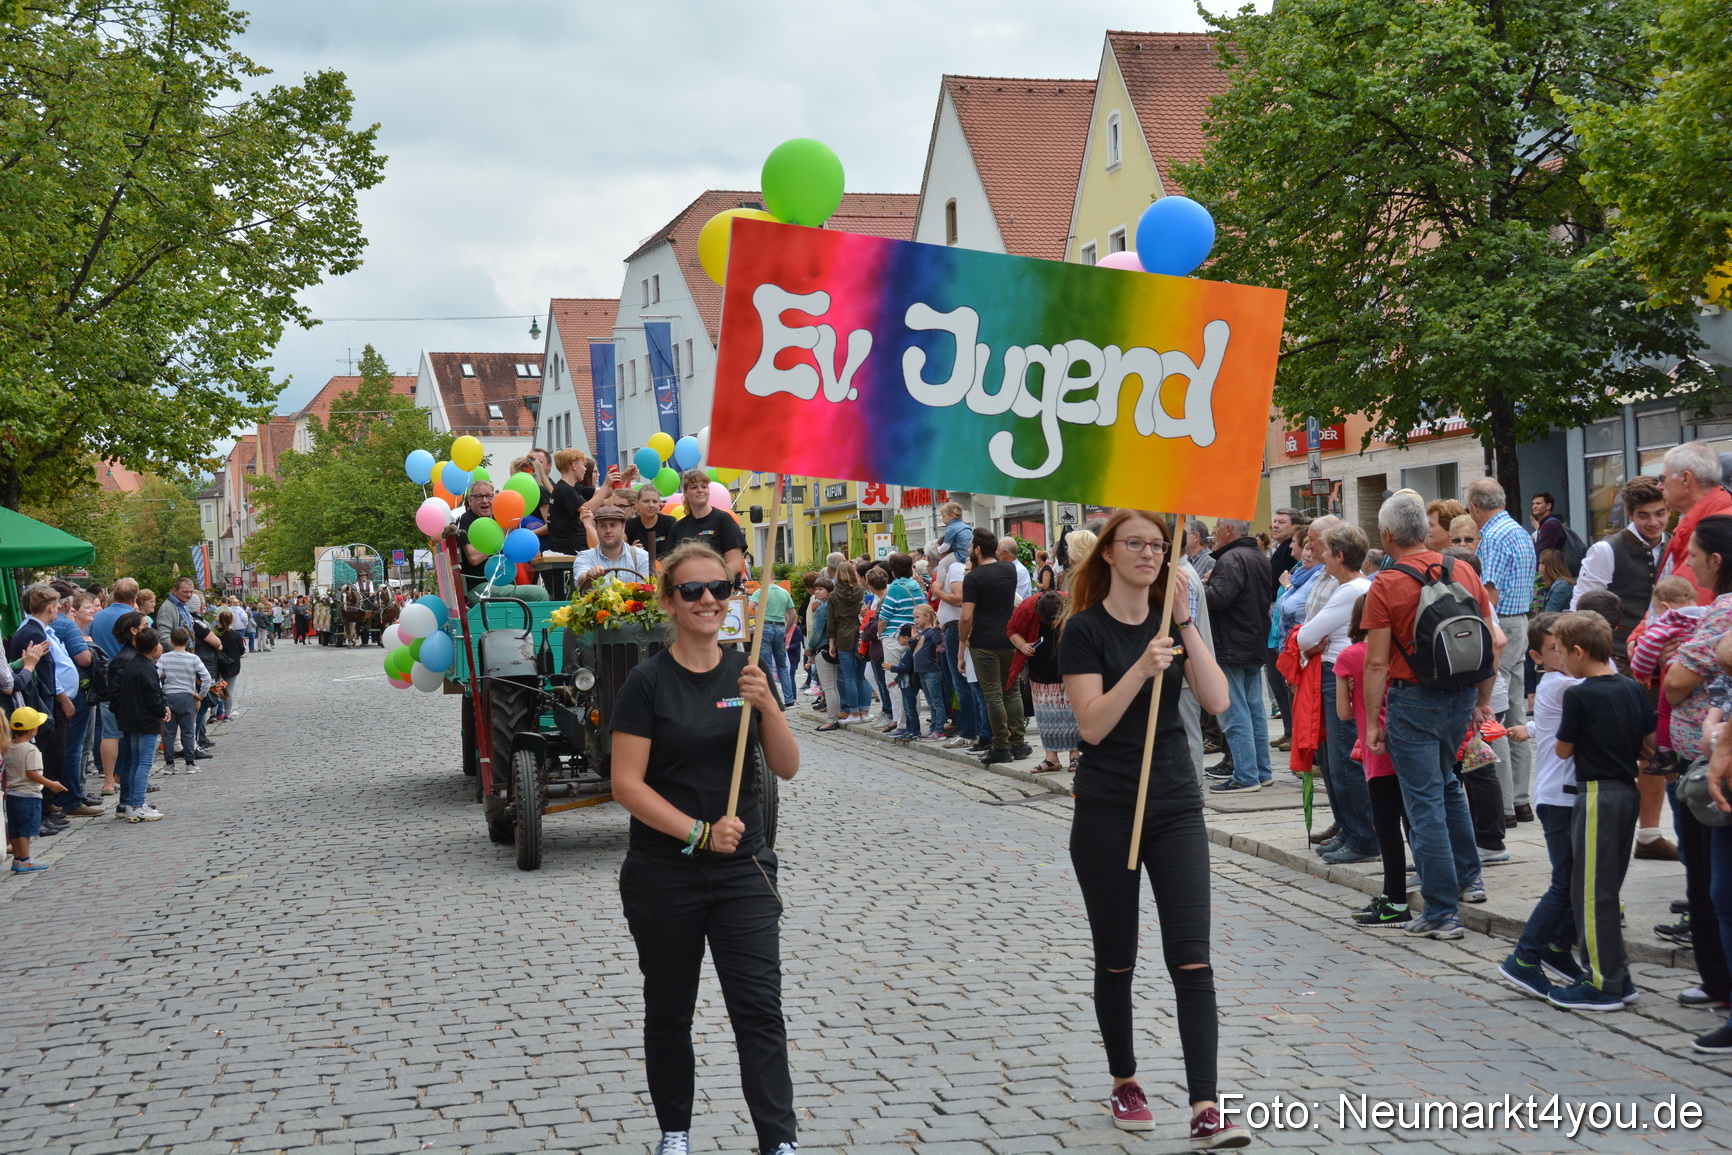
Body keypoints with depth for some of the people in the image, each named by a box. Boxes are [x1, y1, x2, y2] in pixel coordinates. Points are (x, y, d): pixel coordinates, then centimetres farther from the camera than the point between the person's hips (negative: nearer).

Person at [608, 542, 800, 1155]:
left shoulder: (746, 672, 3)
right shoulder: (648, 681, -8)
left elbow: (787, 767, 0)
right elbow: (627, 783, -12)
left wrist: (767, 705, -17)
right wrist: (698, 832, -21)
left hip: (743, 870, 2)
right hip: (664, 874, -2)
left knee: (760, 1008, -5)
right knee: (669, 1011, 13)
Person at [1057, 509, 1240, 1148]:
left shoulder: (1171, 621, 6)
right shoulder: (1086, 629, -6)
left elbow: (1217, 700, -6)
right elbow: (1092, 724, -16)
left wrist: (1186, 623, -12)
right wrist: (1142, 669, -27)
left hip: (1176, 806, 3)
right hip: (1106, 812, -3)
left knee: (1191, 959, -6)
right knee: (1116, 960, 9)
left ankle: (1205, 1110, -9)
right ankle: (1125, 1084, 28)